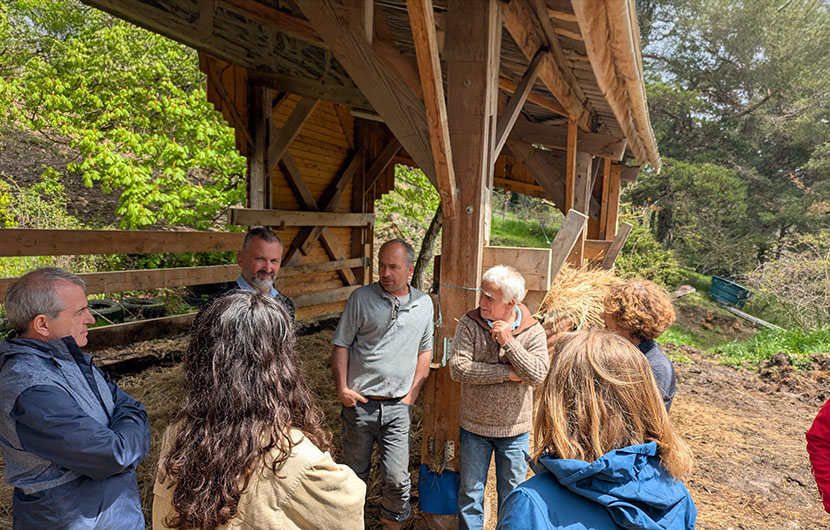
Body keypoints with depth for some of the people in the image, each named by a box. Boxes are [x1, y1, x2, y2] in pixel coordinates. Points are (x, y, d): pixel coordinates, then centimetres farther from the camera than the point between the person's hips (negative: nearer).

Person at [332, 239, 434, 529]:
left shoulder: (423, 303, 4)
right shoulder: (361, 298, -3)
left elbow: (425, 350, 11)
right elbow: (342, 345, 0)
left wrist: (412, 393, 5)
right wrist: (342, 388, -6)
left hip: (398, 407, 1)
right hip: (359, 402, -1)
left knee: (397, 478, 2)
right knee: (355, 473, 14)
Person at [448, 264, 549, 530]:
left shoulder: (533, 331, -10)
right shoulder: (469, 324, -12)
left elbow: (537, 375, -20)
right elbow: (458, 368, -22)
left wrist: (508, 342, -28)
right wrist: (506, 373, -22)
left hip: (515, 430, 0)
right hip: (474, 428, 0)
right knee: (470, 493, 15)